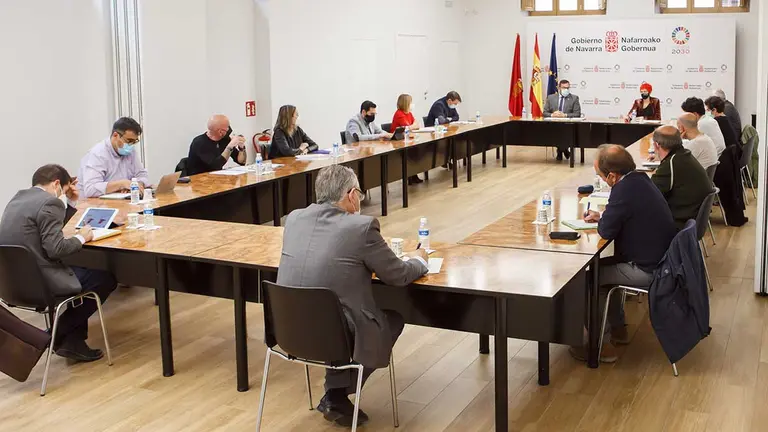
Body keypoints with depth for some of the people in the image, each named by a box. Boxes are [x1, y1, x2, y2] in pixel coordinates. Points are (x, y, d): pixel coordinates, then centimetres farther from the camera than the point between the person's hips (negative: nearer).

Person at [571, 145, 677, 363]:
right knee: (605, 265, 26)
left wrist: (601, 220, 2)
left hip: (649, 270, -10)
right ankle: (617, 329, 34)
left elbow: (606, 231, -19)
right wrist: (602, 216, 11)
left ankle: (602, 344, 6)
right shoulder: (640, 179, 5)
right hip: (661, 258, 10)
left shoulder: (624, 189, -25)